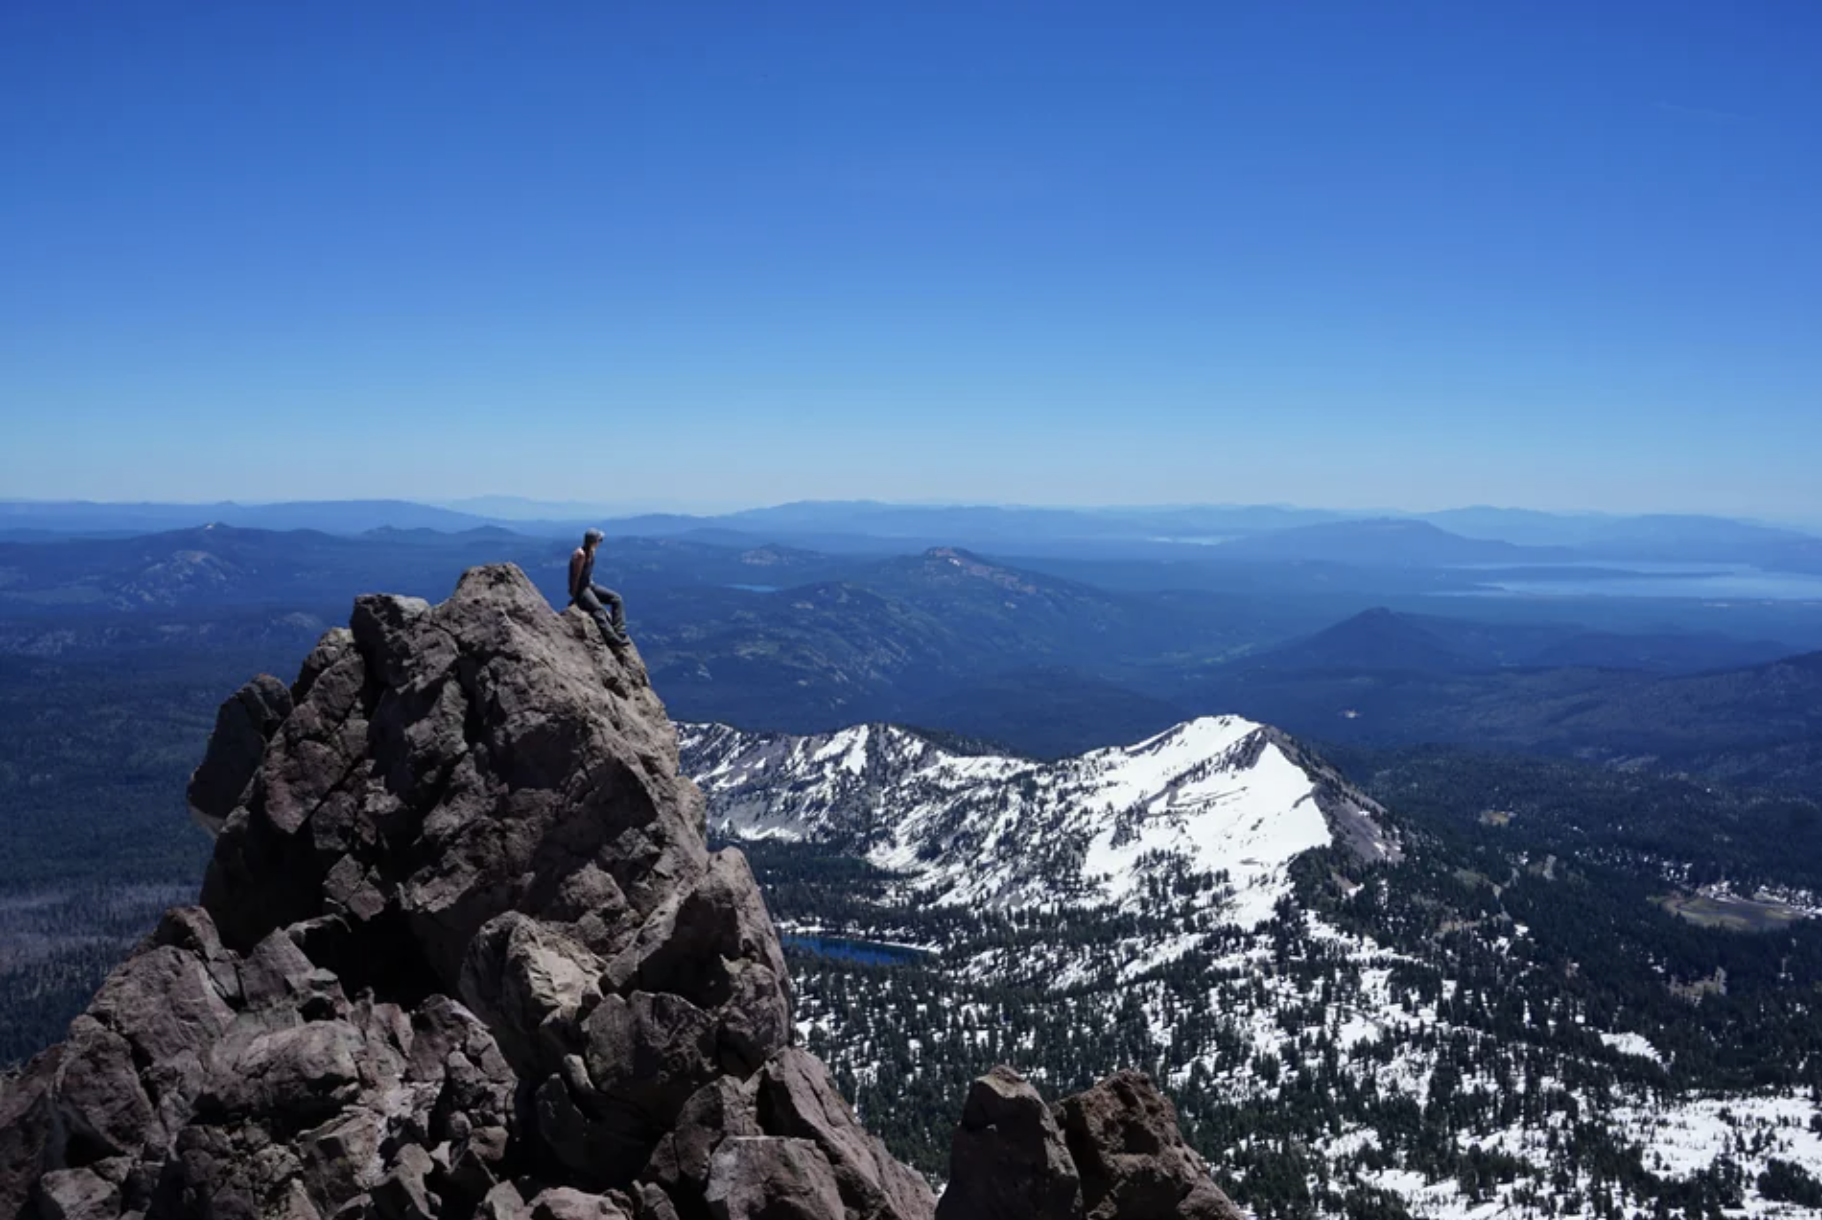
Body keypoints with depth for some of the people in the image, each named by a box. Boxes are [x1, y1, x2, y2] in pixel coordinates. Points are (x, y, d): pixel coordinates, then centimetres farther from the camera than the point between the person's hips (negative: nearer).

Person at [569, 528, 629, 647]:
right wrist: (574, 597, -16)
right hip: (580, 588, -9)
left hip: (589, 585, 9)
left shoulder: (591, 552, 6)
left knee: (616, 598, -4)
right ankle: (613, 640, -40)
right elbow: (576, 576, -19)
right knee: (599, 609, -29)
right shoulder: (580, 554, -21)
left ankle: (619, 634, -15)